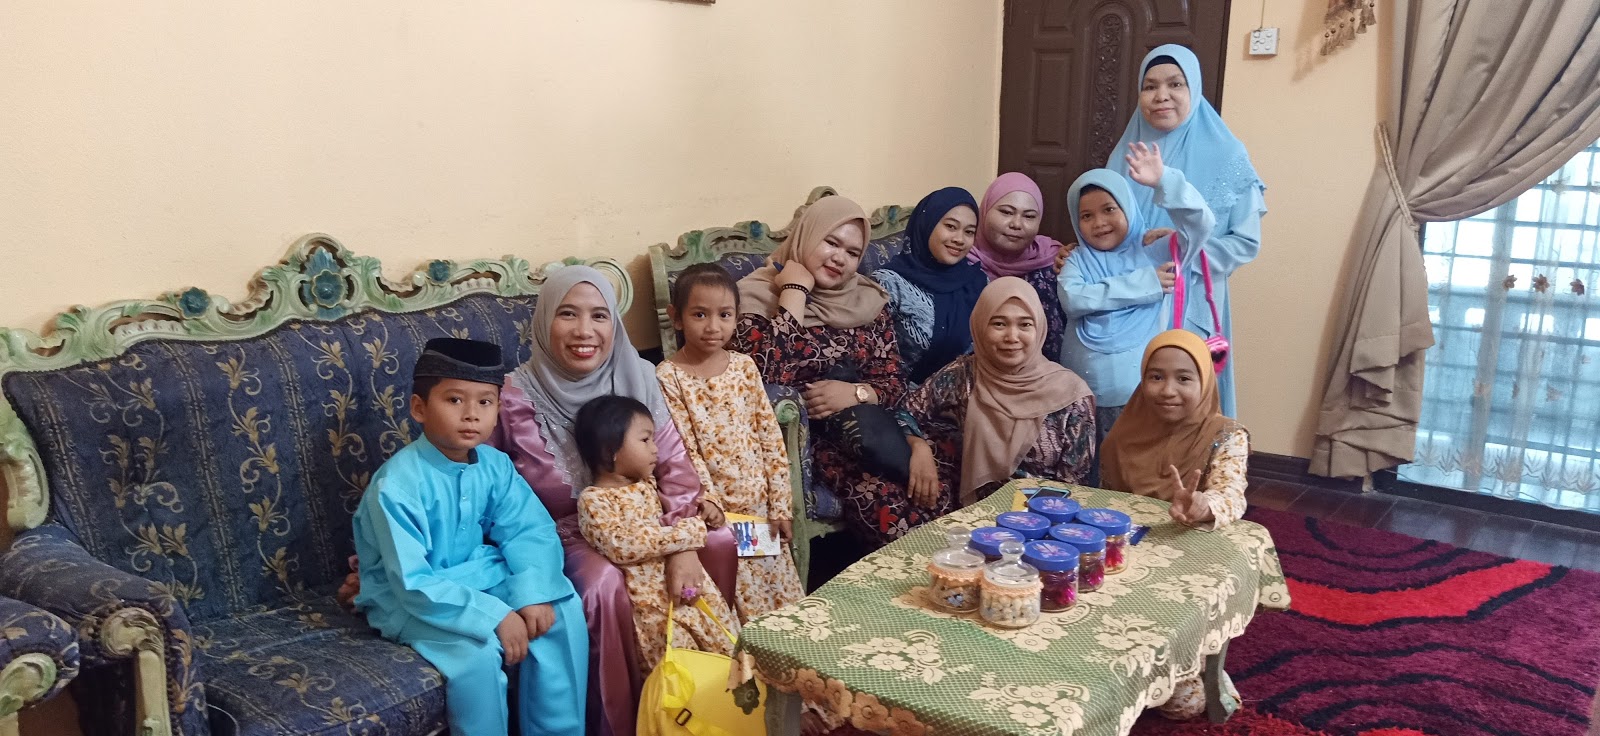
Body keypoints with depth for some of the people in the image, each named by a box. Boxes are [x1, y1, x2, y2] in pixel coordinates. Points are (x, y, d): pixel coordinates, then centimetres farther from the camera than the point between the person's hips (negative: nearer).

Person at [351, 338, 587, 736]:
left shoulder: (495, 465, -6)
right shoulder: (397, 485, -25)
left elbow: (531, 530, -7)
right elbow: (414, 585, -28)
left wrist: (533, 593, -26)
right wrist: (495, 617, -32)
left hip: (478, 577, 6)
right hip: (411, 599, -6)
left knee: (563, 612, -11)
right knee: (478, 651, -31)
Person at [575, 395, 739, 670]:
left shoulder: (647, 484, 12)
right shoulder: (593, 499, -10)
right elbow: (620, 546, -23)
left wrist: (702, 509, 6)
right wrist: (687, 532, -20)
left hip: (684, 577, 7)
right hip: (648, 596, -7)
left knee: (728, 643, 8)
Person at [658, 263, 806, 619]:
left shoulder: (744, 366, 4)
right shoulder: (668, 376, -8)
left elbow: (770, 437, 4)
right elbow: (684, 450, -11)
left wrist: (780, 507, 1)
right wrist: (711, 503, -18)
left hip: (759, 509, 4)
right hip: (716, 514, -4)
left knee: (788, 597, 8)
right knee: (748, 605, -4)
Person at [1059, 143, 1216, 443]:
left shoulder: (1157, 252, 2)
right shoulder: (1078, 260, 5)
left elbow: (1201, 224, -12)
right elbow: (1073, 300, -14)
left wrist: (1163, 180, -23)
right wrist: (1144, 284, -14)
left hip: (1141, 397, -2)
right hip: (1081, 398, 2)